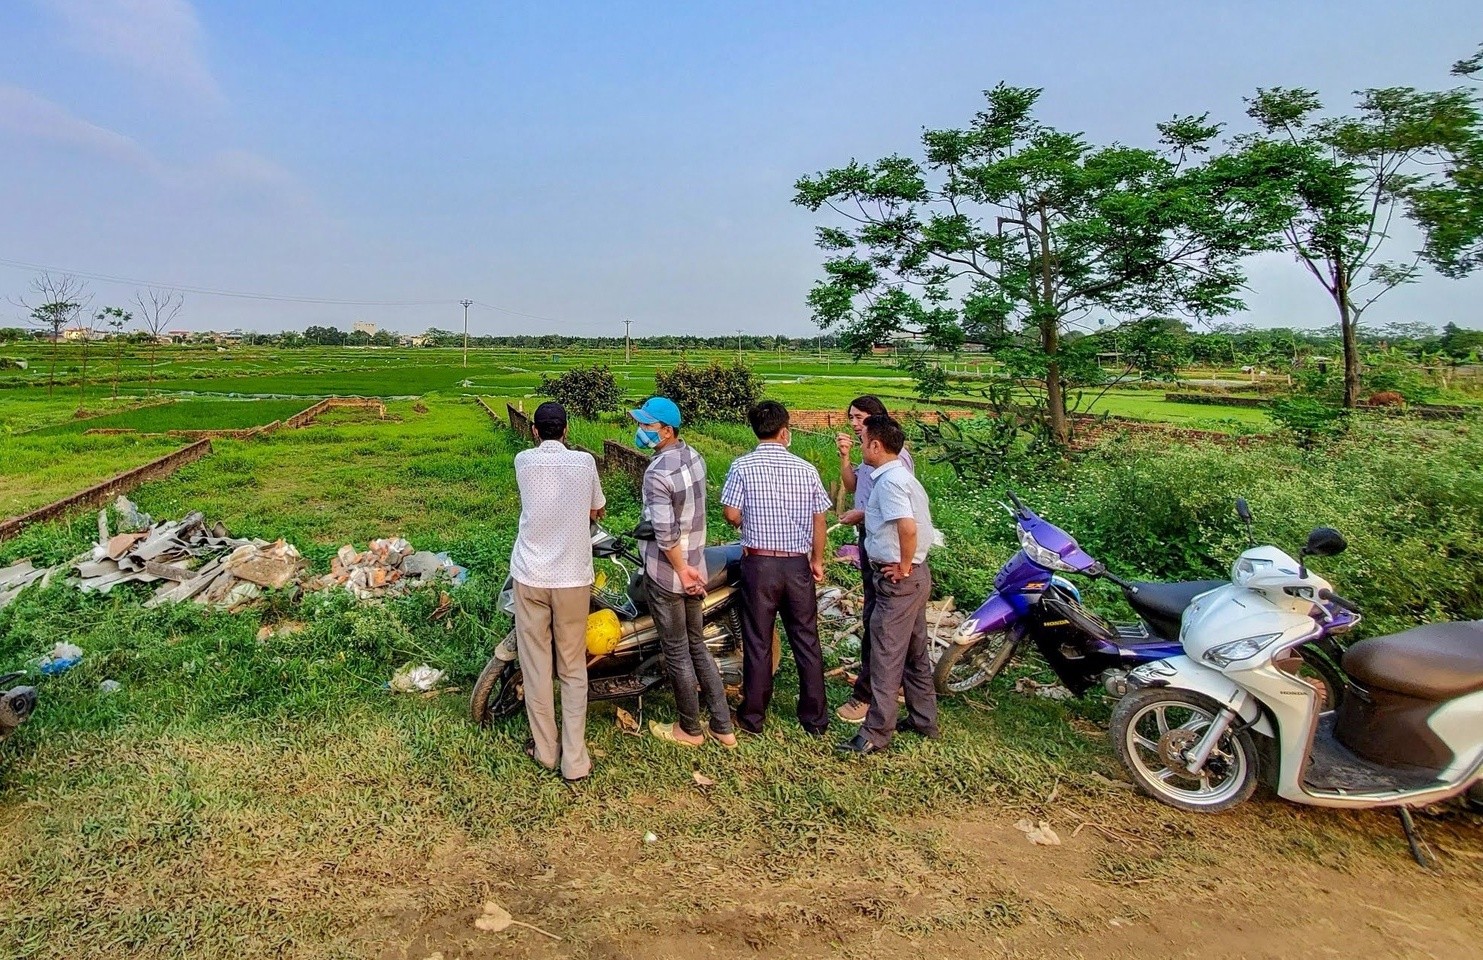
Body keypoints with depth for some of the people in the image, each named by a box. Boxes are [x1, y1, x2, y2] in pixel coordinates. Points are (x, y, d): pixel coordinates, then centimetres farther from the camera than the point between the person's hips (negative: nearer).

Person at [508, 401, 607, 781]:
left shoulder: (523, 461, -2)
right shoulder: (584, 461, -3)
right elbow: (597, 510, 13)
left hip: (531, 576, 0)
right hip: (574, 578, 0)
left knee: (536, 666, 13)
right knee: (573, 670, 9)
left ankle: (545, 749, 24)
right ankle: (574, 760, 10)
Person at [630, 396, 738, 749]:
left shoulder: (658, 472, -22)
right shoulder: (694, 457, 3)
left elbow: (665, 532, -26)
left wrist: (681, 570, -14)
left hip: (666, 573, -8)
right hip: (696, 565, 8)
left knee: (676, 652, 8)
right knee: (697, 645, 17)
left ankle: (689, 729, 24)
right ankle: (723, 727, 23)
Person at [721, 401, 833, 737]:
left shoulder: (742, 466, -7)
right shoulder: (806, 469, -1)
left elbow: (732, 515, -9)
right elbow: (819, 520, 3)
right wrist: (817, 560, 15)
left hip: (759, 564, -2)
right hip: (797, 564, 2)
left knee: (758, 643, 9)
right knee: (807, 642, 12)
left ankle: (752, 718, 20)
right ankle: (815, 718, 22)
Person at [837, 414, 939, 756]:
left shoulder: (889, 480, -19)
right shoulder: (904, 476, 12)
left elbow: (907, 526, -31)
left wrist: (903, 566, -19)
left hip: (897, 578, -10)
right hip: (917, 574, 10)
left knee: (886, 657, -3)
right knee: (915, 653, 19)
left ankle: (876, 733, 5)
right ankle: (924, 721, 30)